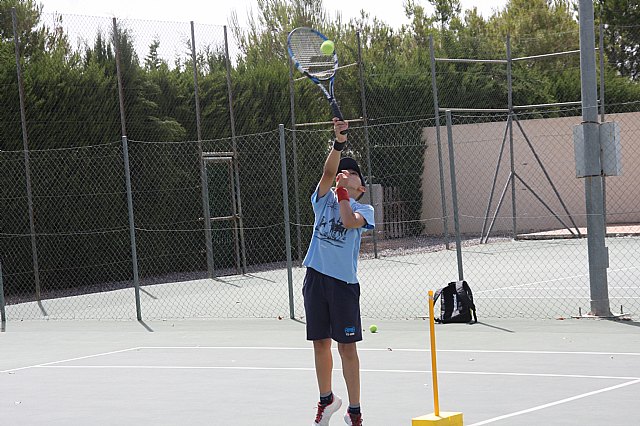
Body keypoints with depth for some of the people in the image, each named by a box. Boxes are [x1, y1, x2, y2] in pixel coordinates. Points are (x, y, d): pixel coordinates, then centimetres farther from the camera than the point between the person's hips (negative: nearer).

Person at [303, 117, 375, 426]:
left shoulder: (364, 209, 6)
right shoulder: (325, 198, 13)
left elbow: (350, 222, -17)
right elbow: (328, 172, -7)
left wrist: (343, 191, -15)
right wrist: (339, 143, -19)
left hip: (344, 281, -3)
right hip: (316, 276, 3)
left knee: (347, 346, -4)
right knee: (320, 344, 10)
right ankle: (326, 399, 28)